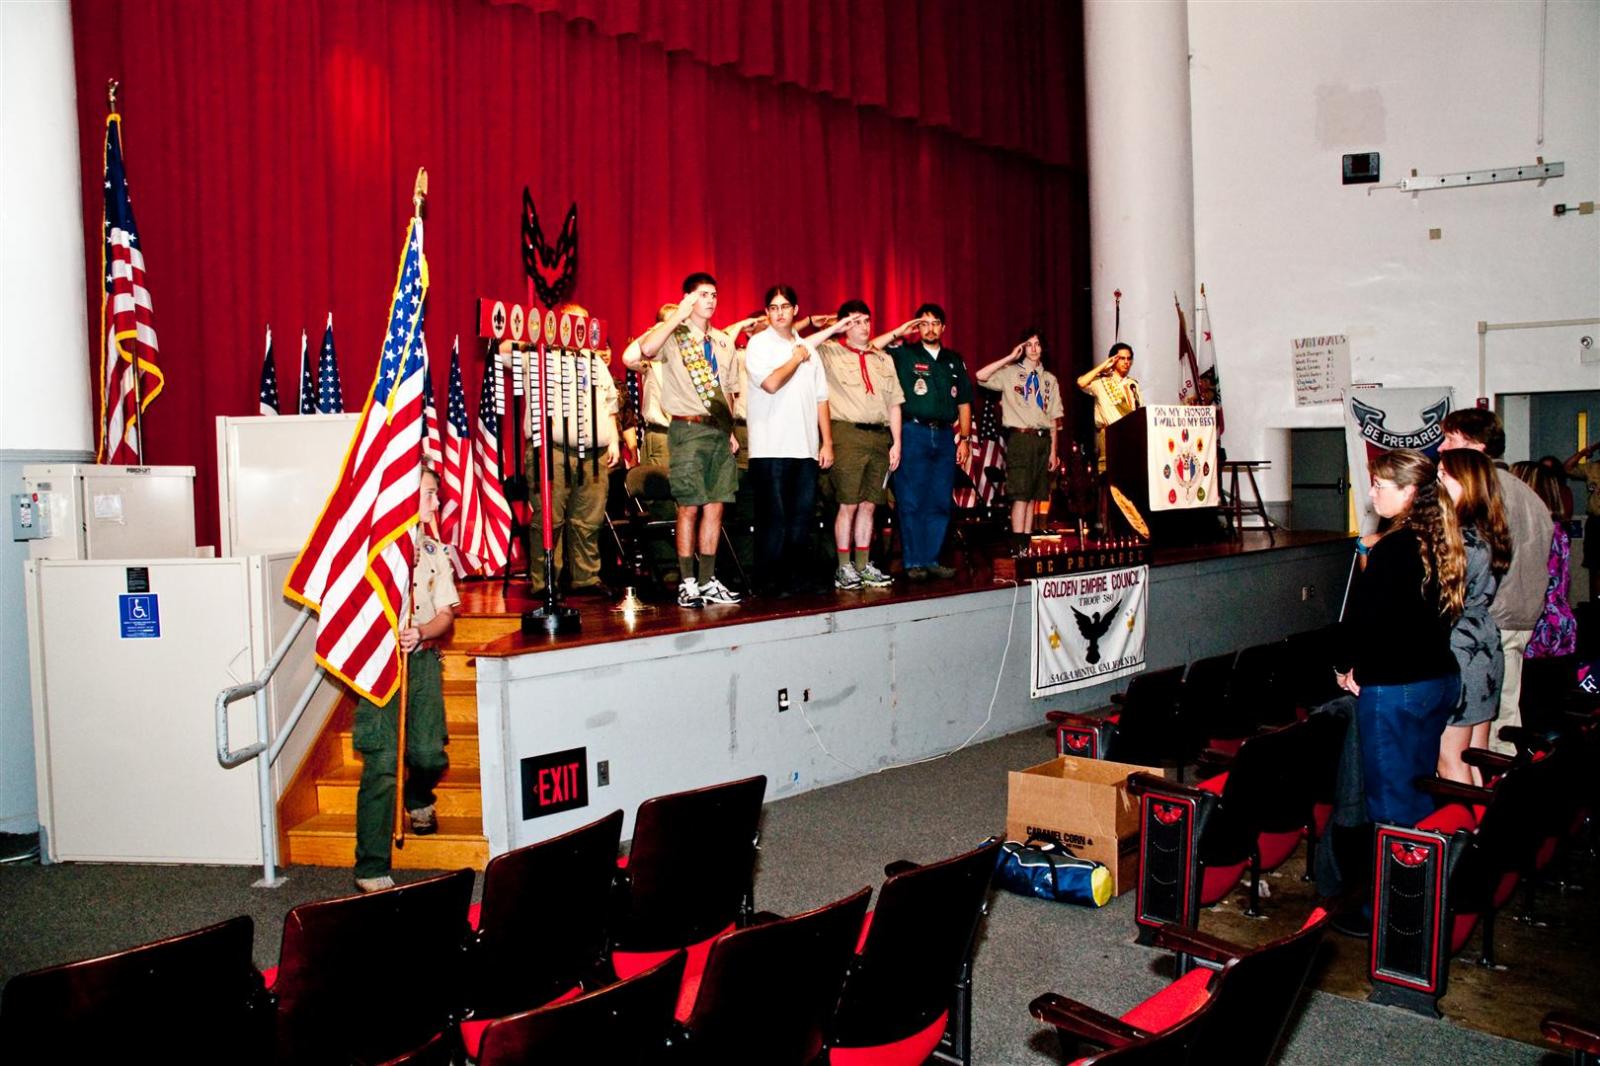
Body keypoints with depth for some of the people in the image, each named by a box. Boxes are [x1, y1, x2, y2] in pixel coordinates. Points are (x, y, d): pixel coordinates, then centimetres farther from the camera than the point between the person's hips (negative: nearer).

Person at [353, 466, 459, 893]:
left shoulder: (434, 549, 13)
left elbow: (446, 612, 10)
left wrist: (421, 632, -11)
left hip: (423, 657, 4)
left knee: (429, 754, -4)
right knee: (382, 764, -8)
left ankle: (419, 800, 34)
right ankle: (371, 870, 0)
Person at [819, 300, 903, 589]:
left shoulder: (884, 360, 19)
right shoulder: (831, 353, 4)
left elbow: (894, 404, 16)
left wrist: (897, 443, 8)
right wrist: (834, 329, -8)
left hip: (880, 436, 5)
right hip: (848, 434, -5)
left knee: (869, 504, 8)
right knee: (848, 504, -4)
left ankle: (863, 565, 15)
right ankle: (844, 568, 3)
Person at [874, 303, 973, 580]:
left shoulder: (954, 361, 16)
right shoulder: (904, 354, 4)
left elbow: (964, 403, 17)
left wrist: (965, 438, 10)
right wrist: (898, 332, -8)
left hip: (945, 436, 4)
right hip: (914, 433, -4)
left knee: (940, 503, 6)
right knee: (911, 502, -3)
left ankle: (932, 559, 14)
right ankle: (913, 562, 4)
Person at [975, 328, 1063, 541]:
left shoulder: (1050, 379, 15)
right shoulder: (1011, 373, 4)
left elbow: (1054, 418, 14)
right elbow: (981, 377, -13)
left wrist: (1053, 450, 7)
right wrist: (1010, 357, -7)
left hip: (1042, 439, 4)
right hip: (1020, 437, -4)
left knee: (1034, 495, 4)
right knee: (1021, 494, -10)